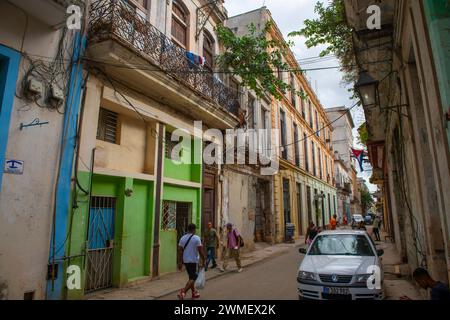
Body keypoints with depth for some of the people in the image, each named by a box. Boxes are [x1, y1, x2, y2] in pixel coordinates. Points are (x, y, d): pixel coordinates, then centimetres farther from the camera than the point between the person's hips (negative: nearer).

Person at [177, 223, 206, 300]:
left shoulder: (182, 238, 4)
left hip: (185, 261, 6)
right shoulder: (196, 238, -12)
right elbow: (201, 251, -13)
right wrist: (203, 262, -3)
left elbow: (180, 251, 2)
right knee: (192, 278, 0)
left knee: (191, 277, 20)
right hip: (193, 261, -6)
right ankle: (183, 291, -16)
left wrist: (180, 262, 6)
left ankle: (194, 292, 29)